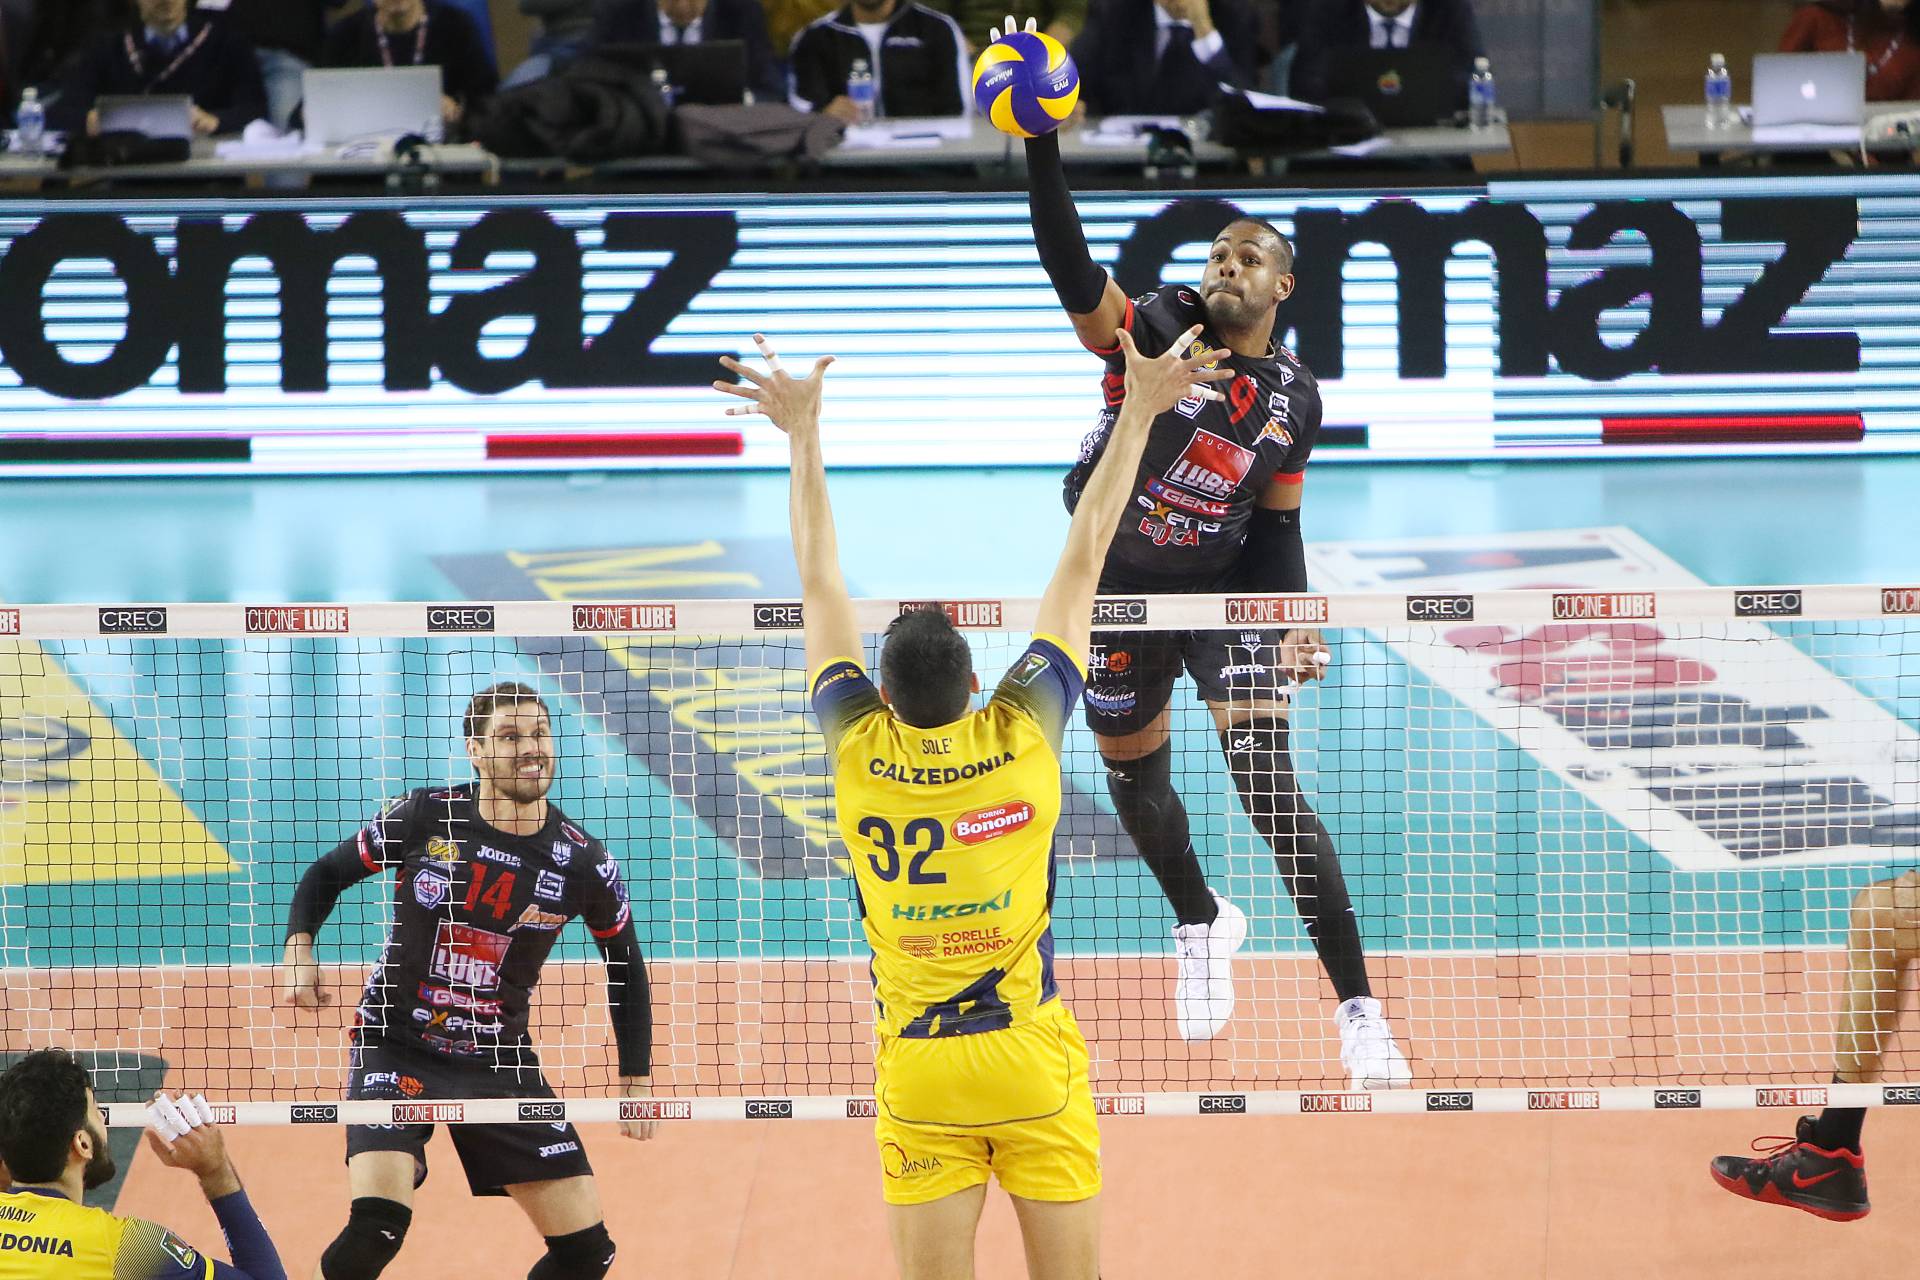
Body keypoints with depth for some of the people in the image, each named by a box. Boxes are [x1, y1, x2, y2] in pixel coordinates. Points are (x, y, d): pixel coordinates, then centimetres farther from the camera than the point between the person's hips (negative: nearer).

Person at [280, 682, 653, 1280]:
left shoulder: (583, 863, -6)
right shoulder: (423, 817, -9)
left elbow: (626, 967, 10)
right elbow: (326, 875, 6)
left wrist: (636, 1081, 8)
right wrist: (299, 950, -12)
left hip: (500, 1062, 3)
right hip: (395, 1045, -3)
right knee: (378, 1222, -25)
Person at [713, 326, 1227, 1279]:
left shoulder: (860, 755, -6)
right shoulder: (1023, 737, -8)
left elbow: (821, 584, 5)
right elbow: (1081, 564, -1)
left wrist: (804, 432, 14)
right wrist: (1138, 414, 6)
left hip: (917, 1072, 0)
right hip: (1036, 1063, 0)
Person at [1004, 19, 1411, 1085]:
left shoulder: (1293, 397, -2)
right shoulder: (1155, 330, -12)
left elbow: (1278, 526, 9)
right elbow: (1072, 270, -30)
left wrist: (1296, 621, -6)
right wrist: (1041, 150, -46)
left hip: (1224, 596, -1)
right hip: (1119, 595, 1)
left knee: (1271, 792, -16)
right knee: (1134, 779, 18)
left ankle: (1358, 1012, -12)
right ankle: (1201, 927, 51)